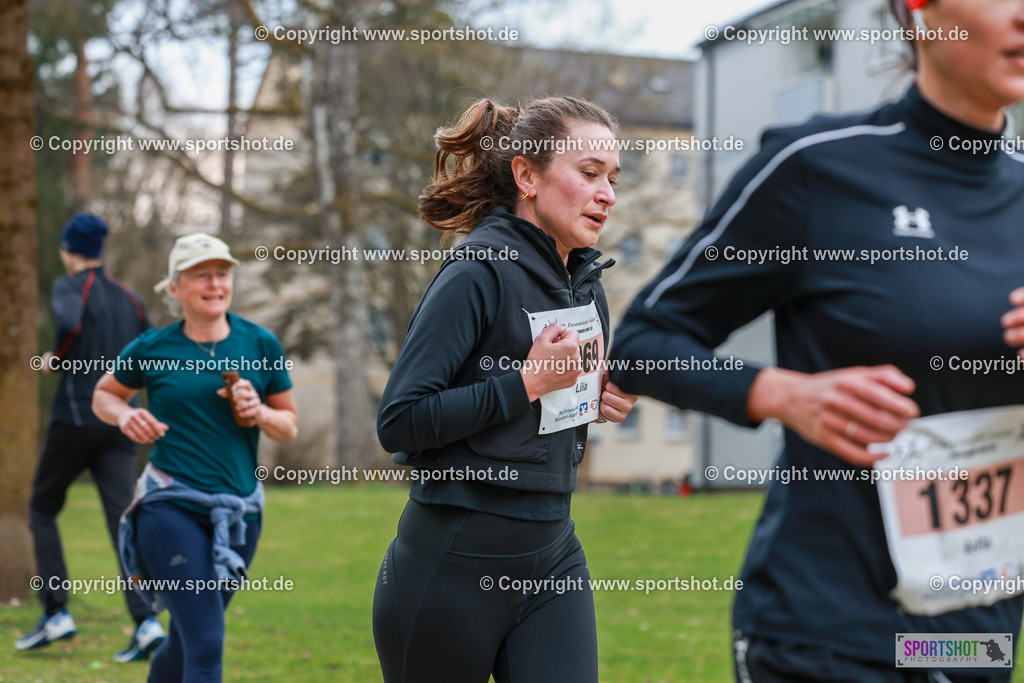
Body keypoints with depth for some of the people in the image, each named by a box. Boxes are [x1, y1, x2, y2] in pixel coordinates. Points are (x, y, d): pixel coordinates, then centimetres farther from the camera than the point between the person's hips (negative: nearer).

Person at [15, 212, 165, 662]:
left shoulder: (70, 286, -3)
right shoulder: (129, 299, 15)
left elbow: (70, 320, -26)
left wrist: (56, 360, -9)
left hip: (75, 418, -5)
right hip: (120, 424, 5)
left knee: (42, 510, 13)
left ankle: (55, 612, 7)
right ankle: (146, 622, -16)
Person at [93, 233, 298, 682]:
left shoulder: (261, 345, 5)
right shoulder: (151, 349, 0)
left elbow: (290, 428, 12)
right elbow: (103, 395, 17)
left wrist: (259, 413, -10)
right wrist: (124, 416, -5)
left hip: (239, 513, 4)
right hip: (172, 508, -4)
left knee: (184, 644, 15)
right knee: (207, 647, -15)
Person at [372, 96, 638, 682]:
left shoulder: (586, 280, 9)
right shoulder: (480, 272, -15)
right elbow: (399, 422, -21)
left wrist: (597, 396, 3)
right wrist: (528, 381, -20)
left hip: (553, 556, 7)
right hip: (455, 563, -7)